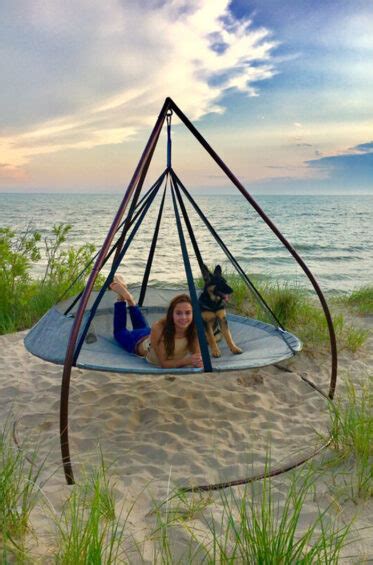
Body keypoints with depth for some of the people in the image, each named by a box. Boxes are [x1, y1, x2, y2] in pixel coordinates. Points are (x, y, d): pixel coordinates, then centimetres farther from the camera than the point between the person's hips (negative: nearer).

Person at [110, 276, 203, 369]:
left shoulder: (194, 330, -37)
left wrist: (198, 362, -50)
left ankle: (129, 299, 41)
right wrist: (187, 361, -54)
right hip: (141, 341, -3)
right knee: (119, 332, 30)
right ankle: (122, 297, 34)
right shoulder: (159, 328, -44)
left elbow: (197, 356, -26)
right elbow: (163, 363, -38)